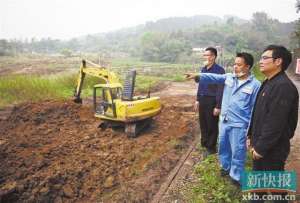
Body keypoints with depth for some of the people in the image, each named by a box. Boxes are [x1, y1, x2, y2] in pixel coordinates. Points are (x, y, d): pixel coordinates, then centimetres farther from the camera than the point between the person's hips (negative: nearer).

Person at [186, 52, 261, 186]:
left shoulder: (255, 85, -12)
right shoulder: (229, 77, 2)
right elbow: (213, 77, -9)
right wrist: (197, 76, -25)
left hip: (239, 124, -5)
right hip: (224, 121, 5)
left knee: (237, 151, 7)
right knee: (223, 146, 21)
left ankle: (236, 176, 27)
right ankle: (225, 166, 45)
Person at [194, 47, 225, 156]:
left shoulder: (219, 70, -14)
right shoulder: (203, 69, 10)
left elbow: (220, 89, -16)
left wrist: (218, 106, -17)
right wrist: (198, 100, 15)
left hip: (212, 101, -7)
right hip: (202, 100, 7)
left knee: (212, 125, 6)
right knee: (202, 123, 16)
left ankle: (211, 148, 22)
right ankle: (204, 144, 34)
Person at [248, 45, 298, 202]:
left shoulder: (283, 86, -23)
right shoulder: (268, 83, 9)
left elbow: (275, 123, -26)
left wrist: (261, 147, -20)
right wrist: (253, 138, 17)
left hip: (272, 149, -9)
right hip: (261, 145, 9)